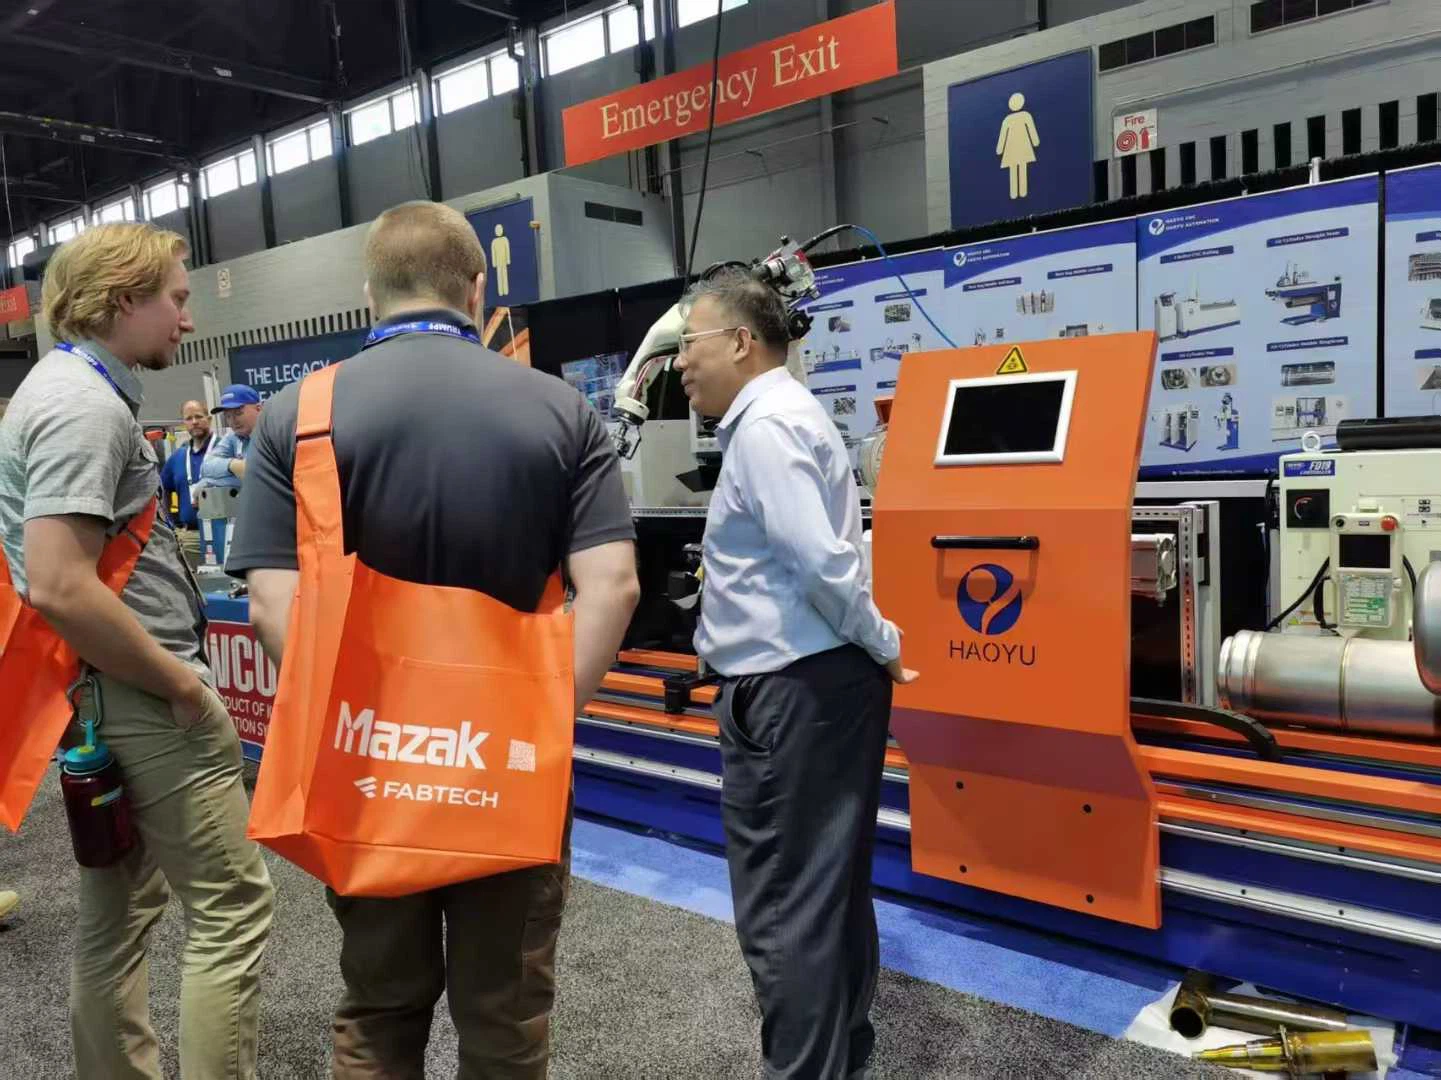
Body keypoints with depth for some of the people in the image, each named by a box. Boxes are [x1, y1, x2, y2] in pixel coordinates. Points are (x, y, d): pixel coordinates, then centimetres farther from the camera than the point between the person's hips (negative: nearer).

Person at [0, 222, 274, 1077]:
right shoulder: (85, 404, -19)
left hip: (110, 694, 10)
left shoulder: (71, 387, 13)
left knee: (119, 913, 18)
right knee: (232, 904, -2)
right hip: (139, 696, -10)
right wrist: (180, 682, -18)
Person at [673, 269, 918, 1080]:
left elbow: (822, 560, -25)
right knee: (832, 893, 21)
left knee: (784, 912, 0)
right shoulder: (781, 413, 17)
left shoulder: (763, 426, -15)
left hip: (792, 692, -11)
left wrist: (882, 644, -12)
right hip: (816, 685, 11)